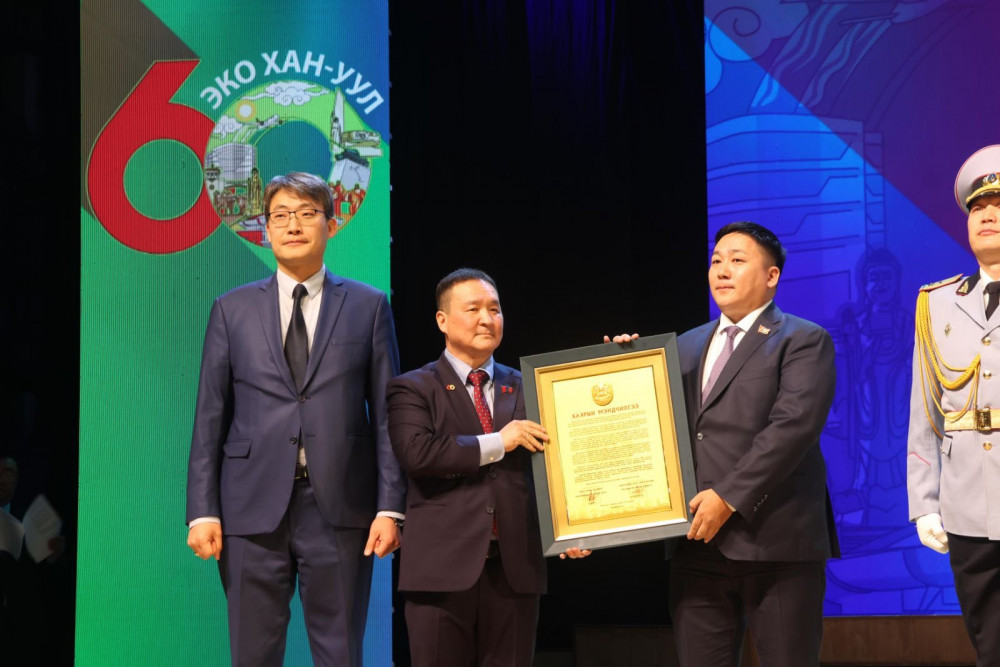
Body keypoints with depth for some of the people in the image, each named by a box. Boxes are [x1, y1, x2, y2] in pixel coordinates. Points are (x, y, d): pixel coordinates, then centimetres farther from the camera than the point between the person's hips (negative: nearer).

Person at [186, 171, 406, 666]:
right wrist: (202, 511, -1)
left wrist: (390, 507, -3)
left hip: (338, 509, -1)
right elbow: (210, 416, 7)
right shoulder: (232, 309, 10)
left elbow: (387, 414, 4)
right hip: (253, 509, 1)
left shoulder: (368, 306, 7)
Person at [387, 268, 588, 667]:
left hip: (515, 569, 3)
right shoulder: (414, 388, 3)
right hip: (443, 567, -3)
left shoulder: (526, 390, 15)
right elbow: (415, 453, -13)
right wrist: (496, 443, -11)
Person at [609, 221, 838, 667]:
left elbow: (792, 426, -13)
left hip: (775, 541, -5)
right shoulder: (688, 347, 20)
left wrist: (729, 496, -19)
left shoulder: (804, 341, 1)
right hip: (697, 544, 5)